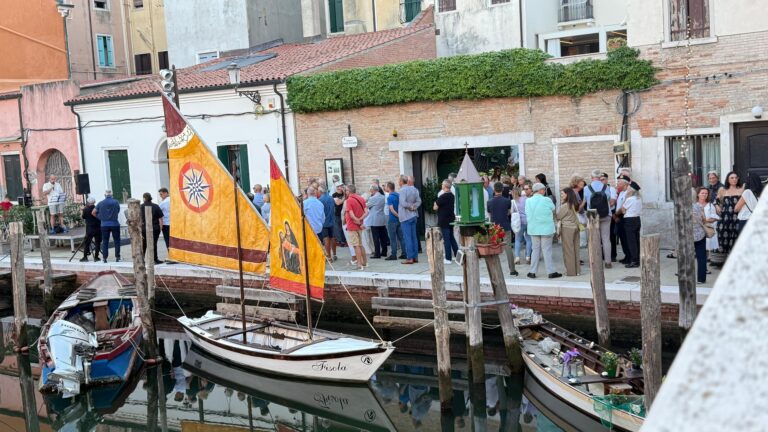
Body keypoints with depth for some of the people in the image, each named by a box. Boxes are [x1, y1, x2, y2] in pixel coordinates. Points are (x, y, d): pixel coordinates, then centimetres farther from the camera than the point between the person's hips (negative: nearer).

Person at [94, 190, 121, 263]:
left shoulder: (101, 203, 1)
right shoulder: (116, 202, -3)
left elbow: (93, 212, 1)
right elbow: (118, 212, 3)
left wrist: (99, 217, 16)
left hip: (104, 225, 1)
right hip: (115, 224, -1)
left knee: (105, 242, 7)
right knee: (116, 241, 6)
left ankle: (104, 257, 6)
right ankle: (117, 257, 5)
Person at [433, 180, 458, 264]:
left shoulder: (442, 197, -18)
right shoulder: (452, 195, 8)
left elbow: (435, 207, -15)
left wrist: (435, 203, 5)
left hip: (443, 221, -8)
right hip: (451, 219, 8)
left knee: (446, 239, -3)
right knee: (452, 238, 17)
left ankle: (448, 258, 0)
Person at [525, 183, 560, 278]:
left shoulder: (528, 201, -1)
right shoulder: (547, 200, -12)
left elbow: (527, 213, 5)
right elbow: (554, 211, 0)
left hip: (533, 229, 4)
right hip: (546, 228, -4)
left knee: (535, 249, 13)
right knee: (547, 250, 3)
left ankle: (532, 272, 13)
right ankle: (551, 272, 6)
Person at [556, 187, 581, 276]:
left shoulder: (565, 205, -16)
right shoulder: (574, 205, 8)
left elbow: (558, 216, -8)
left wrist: (560, 204, 0)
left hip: (567, 228, -8)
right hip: (575, 227, 8)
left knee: (568, 250, -1)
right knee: (575, 249, 11)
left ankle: (571, 271, 2)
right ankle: (577, 270, 15)